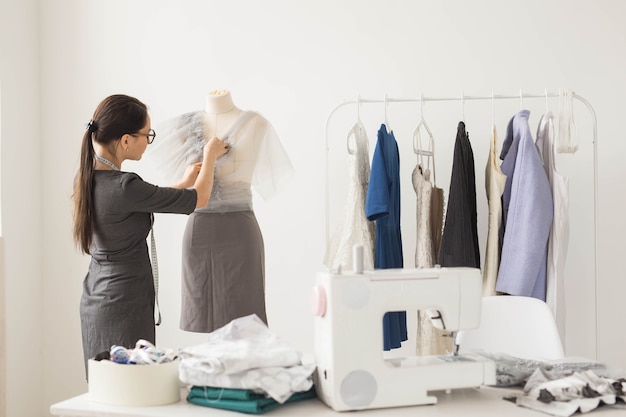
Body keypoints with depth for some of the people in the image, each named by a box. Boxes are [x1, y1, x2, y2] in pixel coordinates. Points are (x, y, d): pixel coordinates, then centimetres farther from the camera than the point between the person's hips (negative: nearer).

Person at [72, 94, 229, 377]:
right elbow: (200, 199, -14)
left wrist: (184, 182, 21)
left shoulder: (87, 177, 1)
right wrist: (210, 155, 3)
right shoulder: (123, 187, -25)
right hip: (124, 303, -9)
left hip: (95, 299, 9)